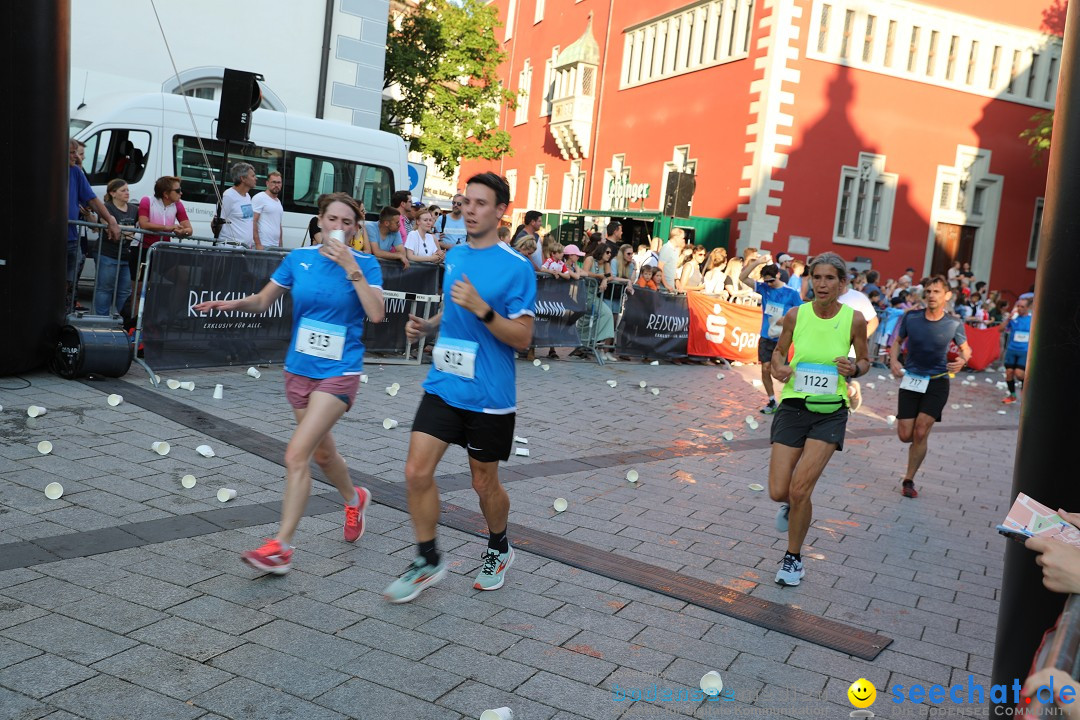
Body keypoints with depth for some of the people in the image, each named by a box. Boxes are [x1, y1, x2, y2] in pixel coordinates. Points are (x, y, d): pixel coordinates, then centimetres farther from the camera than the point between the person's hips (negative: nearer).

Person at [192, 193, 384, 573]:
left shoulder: (365, 263, -7)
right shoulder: (298, 259, 2)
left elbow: (376, 314, -20)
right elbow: (263, 300, 11)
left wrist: (351, 267, -24)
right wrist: (231, 303, -8)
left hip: (339, 374, -5)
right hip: (299, 369, 5)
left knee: (297, 453, -15)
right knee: (322, 452, 18)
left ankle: (281, 545, -6)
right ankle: (354, 500, 48)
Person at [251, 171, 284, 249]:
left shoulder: (278, 202, 21)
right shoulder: (259, 198, -5)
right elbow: (253, 222, -12)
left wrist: (280, 245, 18)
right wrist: (258, 244, -18)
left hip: (276, 246, 8)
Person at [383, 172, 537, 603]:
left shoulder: (516, 268, -12)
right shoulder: (454, 257, 8)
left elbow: (522, 337, -14)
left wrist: (481, 310, -27)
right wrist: (427, 325, 3)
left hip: (489, 396, -5)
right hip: (443, 385, 5)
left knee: (484, 483, 10)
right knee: (417, 471, -3)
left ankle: (499, 551, 38)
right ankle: (428, 561, 16)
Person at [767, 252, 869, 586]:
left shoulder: (854, 319, -5)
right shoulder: (795, 315, -4)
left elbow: (864, 361, 9)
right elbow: (779, 349, 13)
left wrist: (854, 369, -14)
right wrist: (779, 367, -9)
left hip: (830, 412, -1)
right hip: (793, 406, 2)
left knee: (800, 489, -10)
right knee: (778, 492, -3)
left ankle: (793, 557, 13)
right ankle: (791, 505, 37)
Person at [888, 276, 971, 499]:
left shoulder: (954, 324, -7)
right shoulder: (911, 317, -5)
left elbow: (966, 348, 8)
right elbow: (897, 341, 10)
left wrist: (963, 360, -15)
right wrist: (893, 360, -9)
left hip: (937, 382, -1)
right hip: (910, 379, 1)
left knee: (920, 432, -11)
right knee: (905, 435, -3)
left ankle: (908, 480, 5)